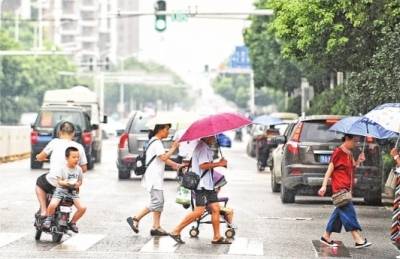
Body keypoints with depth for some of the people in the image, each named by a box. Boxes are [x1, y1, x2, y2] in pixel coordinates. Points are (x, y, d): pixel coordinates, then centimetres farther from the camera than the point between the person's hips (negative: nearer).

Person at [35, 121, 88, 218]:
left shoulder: (55, 142, -1)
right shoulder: (79, 147, 4)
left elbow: (40, 157, 8)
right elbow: (84, 169, 6)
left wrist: (39, 157, 32)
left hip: (54, 182, -2)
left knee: (39, 183, 30)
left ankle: (44, 211, 15)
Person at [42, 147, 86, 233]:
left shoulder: (78, 169, 4)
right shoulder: (62, 169, -8)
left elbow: (80, 181, 12)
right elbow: (59, 181, -11)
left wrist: (78, 184, -11)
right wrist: (66, 183, -30)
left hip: (73, 192, 4)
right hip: (61, 190, -4)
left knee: (82, 208, -14)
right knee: (52, 205, -29)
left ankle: (72, 223, 10)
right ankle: (48, 218, 4)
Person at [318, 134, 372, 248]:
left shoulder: (349, 154, 16)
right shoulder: (338, 152, -10)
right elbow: (330, 169, -11)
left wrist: (358, 161, 0)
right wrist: (324, 186, -14)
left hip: (347, 188, 9)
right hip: (340, 187, -9)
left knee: (340, 211, 11)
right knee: (348, 211, -12)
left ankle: (326, 236, 19)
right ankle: (358, 239, -17)